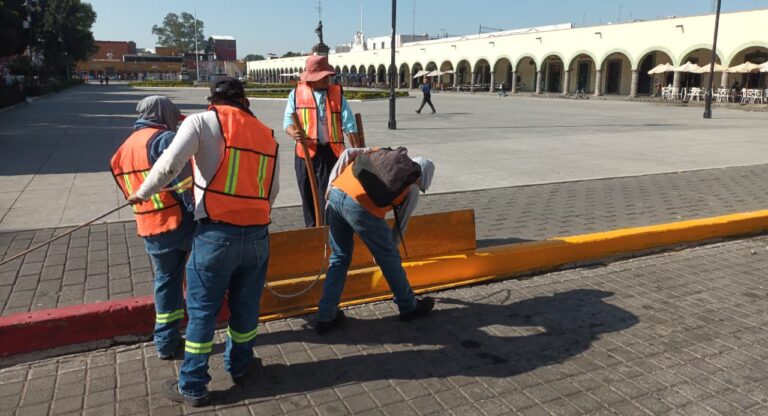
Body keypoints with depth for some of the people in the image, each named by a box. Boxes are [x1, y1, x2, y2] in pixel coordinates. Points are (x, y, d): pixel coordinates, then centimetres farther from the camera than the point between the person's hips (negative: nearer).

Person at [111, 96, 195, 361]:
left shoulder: (124, 148, 17)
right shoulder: (164, 139, -11)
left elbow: (130, 191, 21)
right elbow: (185, 184, -19)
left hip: (149, 230, 7)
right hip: (180, 222, -7)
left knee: (166, 281, 17)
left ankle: (166, 343, 24)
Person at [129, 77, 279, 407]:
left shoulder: (203, 121, -1)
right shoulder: (267, 134, 11)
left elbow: (169, 164, -13)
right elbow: (272, 192, 12)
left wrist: (143, 193, 4)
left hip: (217, 233, -4)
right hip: (257, 234, 4)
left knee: (202, 311, 9)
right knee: (246, 307, 19)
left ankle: (192, 388, 21)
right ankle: (239, 368, 37)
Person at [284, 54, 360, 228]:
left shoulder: (337, 93, 4)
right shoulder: (296, 93, 4)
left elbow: (349, 124, 1)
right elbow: (288, 120, 2)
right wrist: (294, 133, -22)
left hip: (330, 152, -1)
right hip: (306, 152, 1)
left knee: (328, 197, -3)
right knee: (308, 197, 11)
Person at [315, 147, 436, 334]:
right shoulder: (412, 189, 18)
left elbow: (348, 154, 16)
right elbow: (401, 226, 23)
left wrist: (331, 185, 16)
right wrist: (389, 249, 36)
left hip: (336, 195, 5)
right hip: (361, 207, -5)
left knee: (339, 258, 21)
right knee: (388, 258, 16)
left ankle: (326, 316, 22)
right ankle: (408, 307, 34)